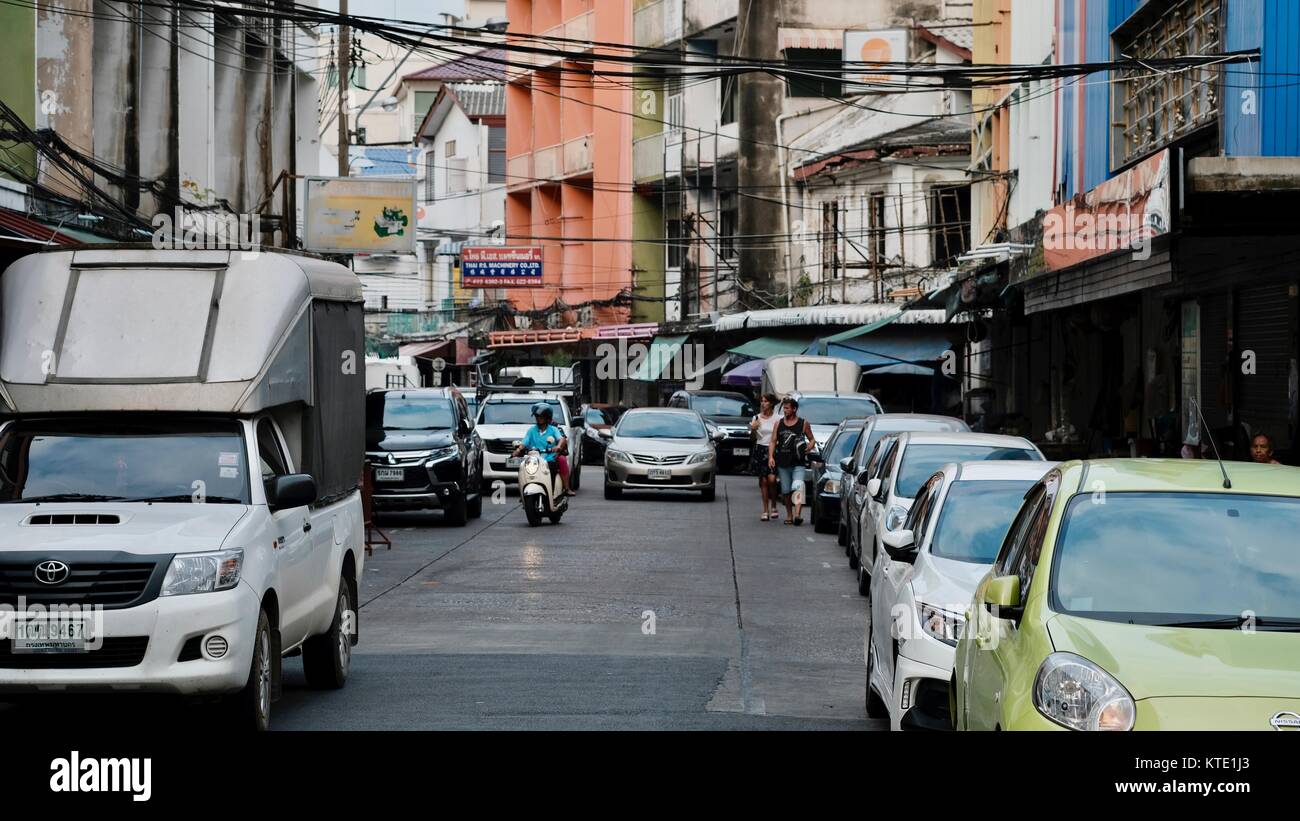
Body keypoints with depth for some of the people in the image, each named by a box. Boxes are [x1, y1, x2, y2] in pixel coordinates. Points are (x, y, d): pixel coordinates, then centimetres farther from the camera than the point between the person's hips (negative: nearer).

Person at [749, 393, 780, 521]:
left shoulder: (778, 419, 2)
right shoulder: (756, 418, 9)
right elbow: (752, 438, 12)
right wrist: (753, 429, -5)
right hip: (760, 450, 3)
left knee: (771, 479, -16)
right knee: (763, 481, 1)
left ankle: (773, 507, 4)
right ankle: (765, 511, 6)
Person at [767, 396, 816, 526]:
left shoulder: (803, 423, 5)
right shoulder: (778, 424, 12)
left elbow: (812, 439, 14)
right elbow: (773, 442, 12)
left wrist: (810, 445, -9)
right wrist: (771, 456, -2)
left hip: (798, 463, -3)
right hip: (782, 463, 3)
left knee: (797, 487, -20)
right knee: (785, 491, 8)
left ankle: (798, 514, -31)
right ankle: (789, 515, 21)